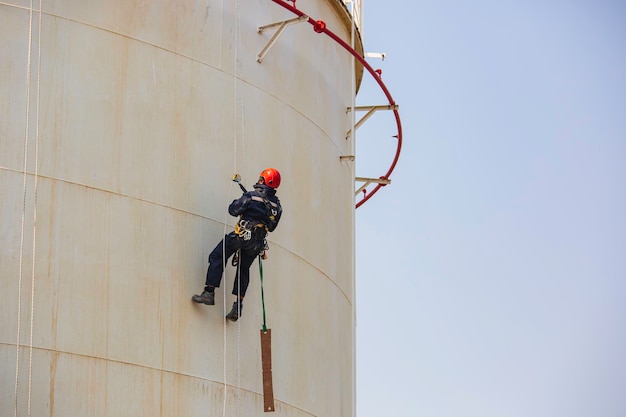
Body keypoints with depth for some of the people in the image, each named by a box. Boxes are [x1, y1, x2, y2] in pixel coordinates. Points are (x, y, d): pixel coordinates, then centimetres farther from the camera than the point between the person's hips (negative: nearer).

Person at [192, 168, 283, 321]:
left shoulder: (251, 196, -9)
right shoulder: (277, 205, 8)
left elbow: (233, 210, -6)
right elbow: (272, 227, 17)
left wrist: (239, 202, 15)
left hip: (242, 234, -6)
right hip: (257, 243, 6)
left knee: (217, 258, 4)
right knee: (244, 269, 19)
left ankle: (209, 293, -7)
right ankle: (238, 307, 12)